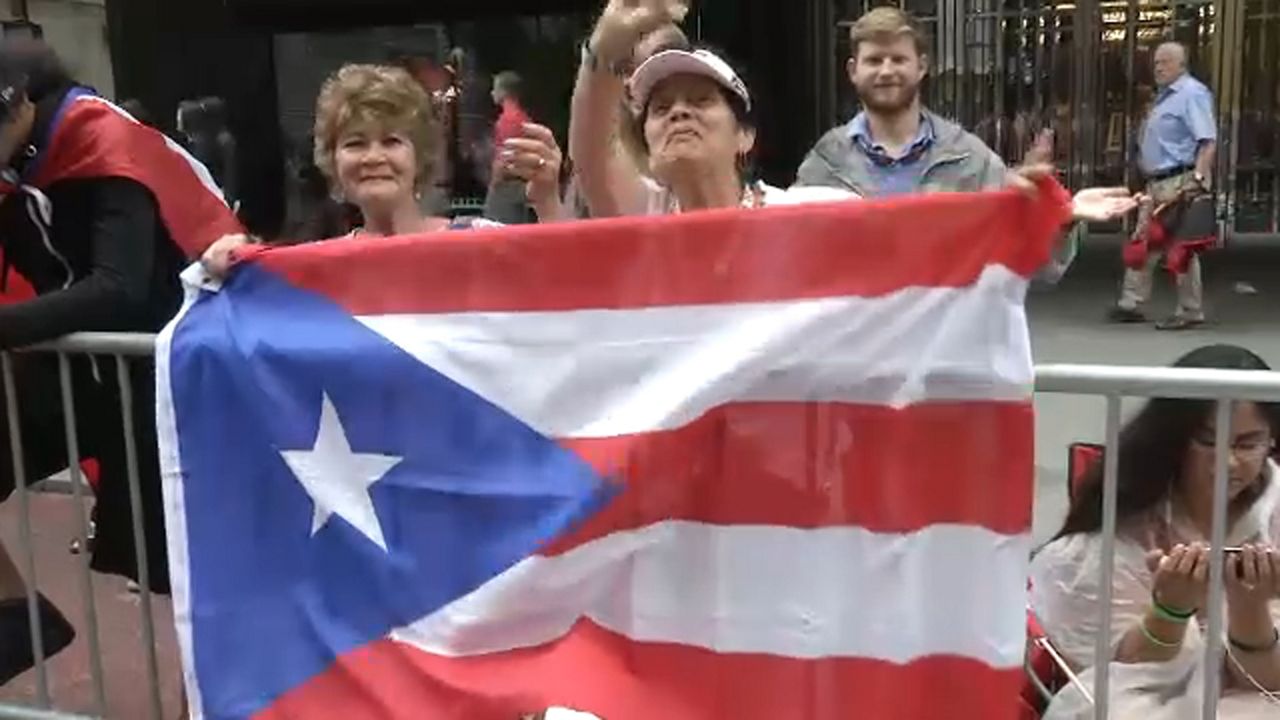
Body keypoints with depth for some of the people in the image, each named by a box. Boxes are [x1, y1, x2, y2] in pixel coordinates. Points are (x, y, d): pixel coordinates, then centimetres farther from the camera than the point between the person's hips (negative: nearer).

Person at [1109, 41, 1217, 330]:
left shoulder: (1192, 94, -11)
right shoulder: (1164, 96, 18)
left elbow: (1208, 142, -20)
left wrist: (1198, 178, -29)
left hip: (1178, 182, -10)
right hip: (1156, 182, 10)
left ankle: (1190, 311, 4)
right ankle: (1131, 304, 17)